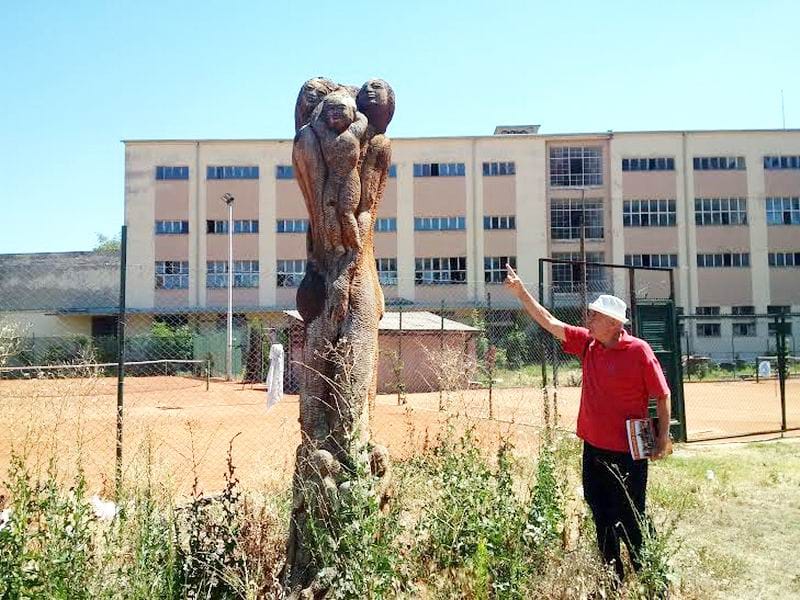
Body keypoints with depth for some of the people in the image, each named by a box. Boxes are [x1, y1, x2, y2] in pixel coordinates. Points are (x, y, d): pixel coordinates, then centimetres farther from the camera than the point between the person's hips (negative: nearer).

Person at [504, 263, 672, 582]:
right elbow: (549, 322, 7)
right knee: (601, 519, 16)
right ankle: (613, 580, 30)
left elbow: (663, 395, -7)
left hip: (627, 453, -6)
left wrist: (663, 436, -9)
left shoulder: (638, 350, -12)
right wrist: (520, 290, 4)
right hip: (593, 448, 7)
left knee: (630, 520, 1)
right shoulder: (587, 343, 4)